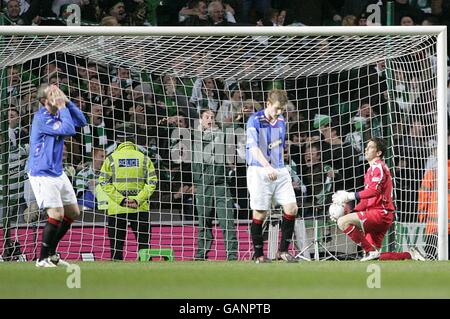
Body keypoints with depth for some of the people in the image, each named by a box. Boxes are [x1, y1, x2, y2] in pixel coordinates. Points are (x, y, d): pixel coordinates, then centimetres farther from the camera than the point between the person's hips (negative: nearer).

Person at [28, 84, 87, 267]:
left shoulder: (57, 114, 7)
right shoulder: (41, 118, -19)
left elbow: (81, 122, 9)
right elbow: (68, 130, -26)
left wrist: (68, 103, -1)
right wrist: (63, 107, -18)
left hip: (57, 173, 9)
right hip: (42, 174, -9)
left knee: (73, 212, 13)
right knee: (57, 215, -16)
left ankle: (50, 253, 23)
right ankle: (42, 259, -5)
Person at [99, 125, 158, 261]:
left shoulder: (111, 159, -1)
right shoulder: (143, 158, 3)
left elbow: (104, 182, -5)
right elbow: (152, 182, -2)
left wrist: (120, 200, -7)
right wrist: (138, 199, -5)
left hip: (116, 209, -1)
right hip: (140, 209, 1)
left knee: (116, 246, 3)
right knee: (144, 244, 6)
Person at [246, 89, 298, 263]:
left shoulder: (281, 121, 11)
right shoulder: (255, 121, -10)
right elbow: (253, 147, -22)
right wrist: (268, 167, -35)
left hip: (279, 170, 6)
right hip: (259, 171, -6)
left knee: (291, 207, -5)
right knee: (260, 214, -3)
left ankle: (283, 250, 5)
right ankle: (258, 255, 7)